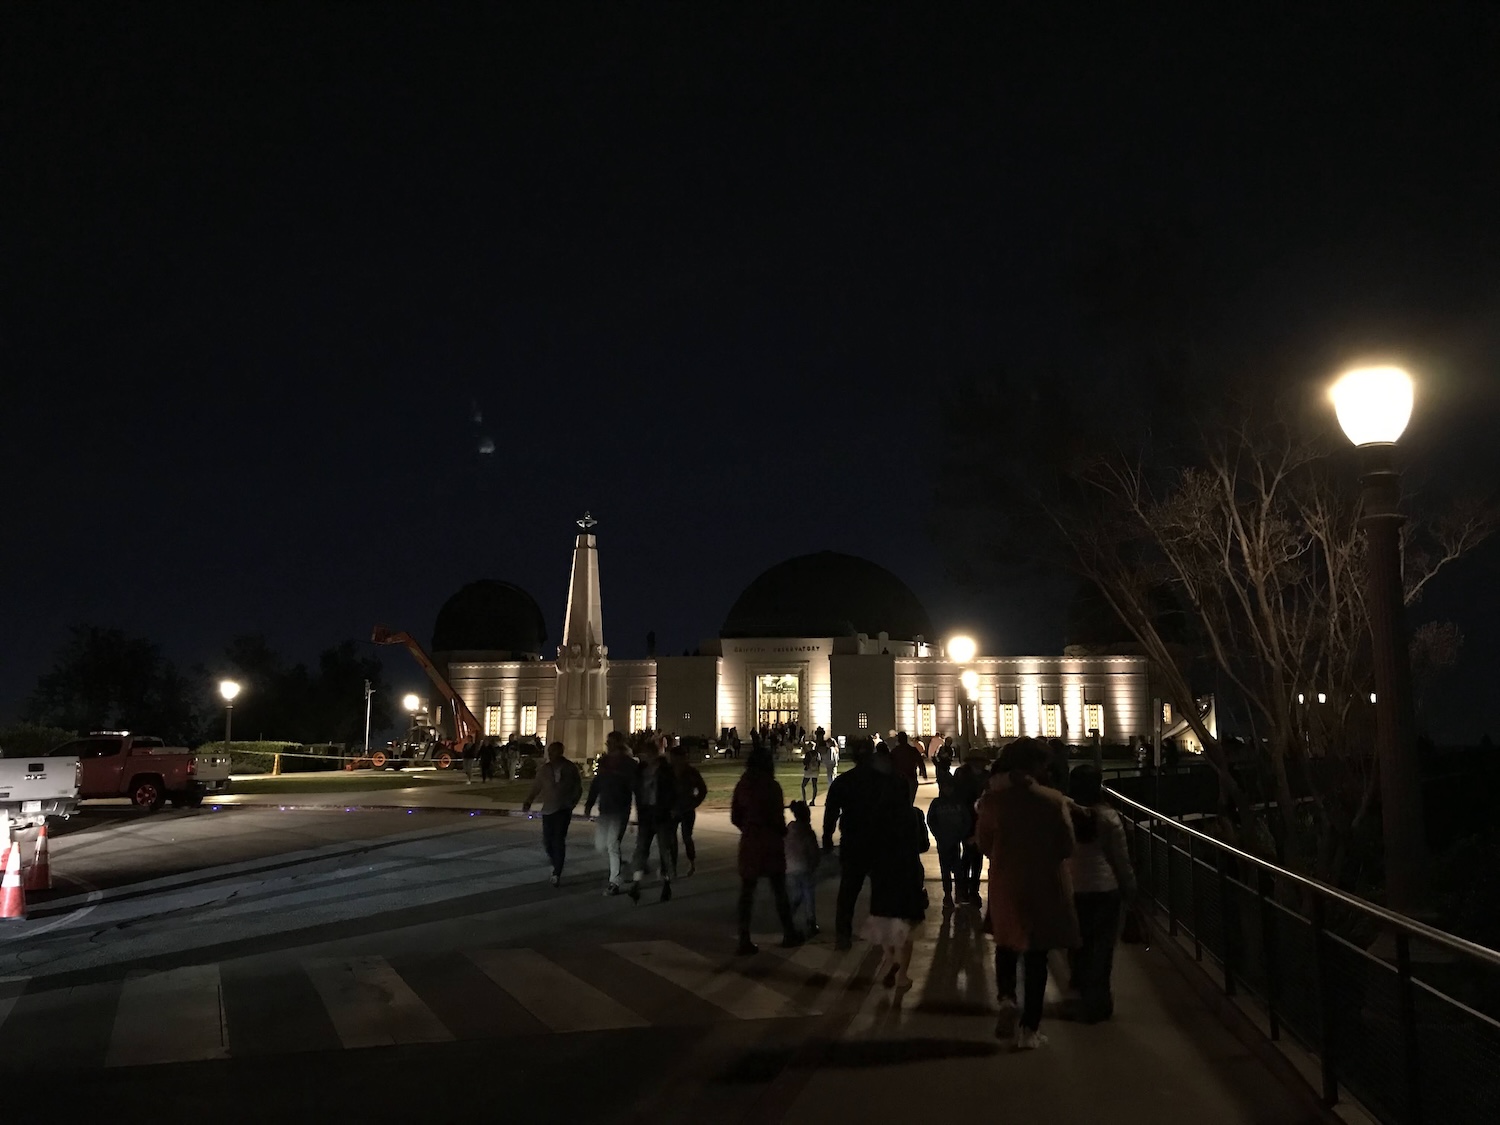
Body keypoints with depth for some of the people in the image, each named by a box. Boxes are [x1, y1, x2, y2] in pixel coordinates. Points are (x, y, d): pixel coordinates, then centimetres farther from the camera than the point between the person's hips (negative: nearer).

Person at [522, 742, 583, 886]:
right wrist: (528, 801, -9)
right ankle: (556, 865, 28)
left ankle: (557, 874, -3)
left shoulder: (570, 769, -2)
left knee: (559, 840, -9)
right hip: (548, 809, 3)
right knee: (547, 840, 2)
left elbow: (578, 788, 5)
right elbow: (536, 787, 6)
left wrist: (572, 803, -6)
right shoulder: (544, 769, 4)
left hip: (563, 809, -3)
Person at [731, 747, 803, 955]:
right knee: (779, 890, 10)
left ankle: (744, 941, 6)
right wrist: (782, 833, 10)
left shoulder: (742, 785, 1)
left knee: (746, 892, 7)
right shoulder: (771, 786, -12)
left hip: (748, 843, 4)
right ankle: (789, 934, 21)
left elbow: (735, 817, 5)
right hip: (771, 843, -4)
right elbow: (778, 817, -11)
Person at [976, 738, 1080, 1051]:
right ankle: (1029, 1029, 14)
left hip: (1005, 884, 1)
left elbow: (984, 843, 0)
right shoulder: (1053, 801, -14)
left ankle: (1007, 998, -2)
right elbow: (1067, 847, -8)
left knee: (1007, 944, 22)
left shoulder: (992, 800, -9)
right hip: (1045, 887, -1)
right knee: (1036, 955, 10)